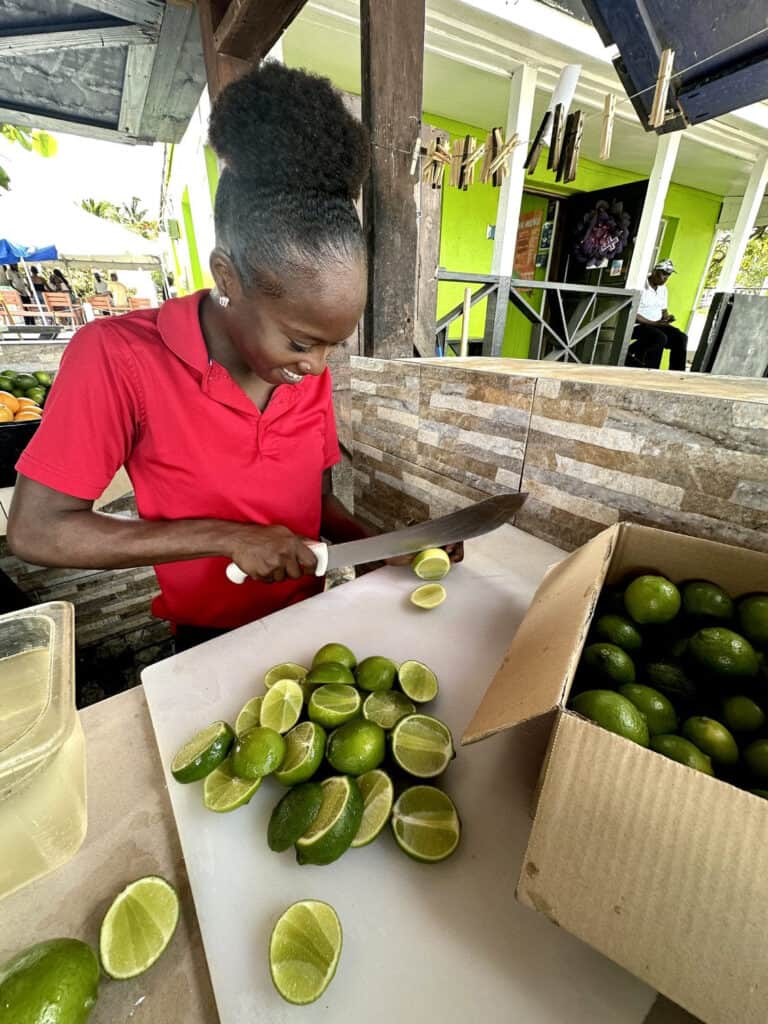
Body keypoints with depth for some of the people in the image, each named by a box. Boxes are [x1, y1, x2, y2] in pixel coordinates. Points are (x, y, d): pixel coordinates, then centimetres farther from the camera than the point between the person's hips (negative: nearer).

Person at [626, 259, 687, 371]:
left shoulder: (663, 288, 15)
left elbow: (664, 310, 22)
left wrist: (667, 318, -4)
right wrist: (654, 323, -20)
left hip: (657, 324, 8)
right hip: (638, 325, -8)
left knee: (681, 338, -13)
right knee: (660, 338, -34)